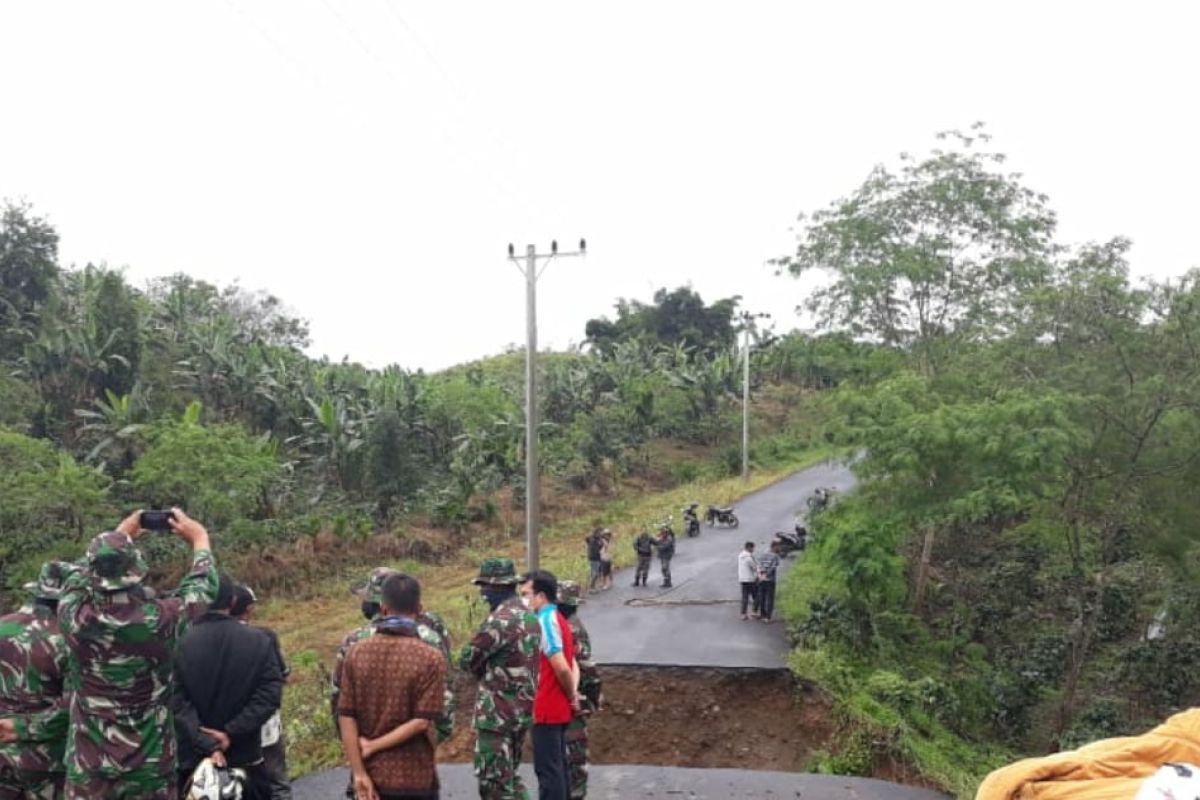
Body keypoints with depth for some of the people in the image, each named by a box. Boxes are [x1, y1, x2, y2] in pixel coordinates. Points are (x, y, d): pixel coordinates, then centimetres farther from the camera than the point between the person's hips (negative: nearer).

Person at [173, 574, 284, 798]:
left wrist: (205, 743, -13)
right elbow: (270, 695, -10)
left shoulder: (180, 645, -9)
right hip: (245, 755, 1)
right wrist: (231, 733, -11)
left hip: (193, 757, 0)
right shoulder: (259, 641, -5)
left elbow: (178, 704, -13)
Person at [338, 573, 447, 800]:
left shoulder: (356, 653, -3)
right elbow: (421, 722, -17)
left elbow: (346, 718, -5)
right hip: (414, 777, -3)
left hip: (371, 775, 3)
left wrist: (359, 773, -3)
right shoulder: (430, 658, -13)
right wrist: (372, 746, -8)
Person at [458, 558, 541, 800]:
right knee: (509, 776, 20)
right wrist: (491, 670, 6)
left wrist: (484, 672, 5)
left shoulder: (501, 619, -20)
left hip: (497, 713, -9)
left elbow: (468, 659, -14)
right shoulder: (529, 615, 10)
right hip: (523, 709, 9)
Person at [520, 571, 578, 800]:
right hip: (559, 709, 9)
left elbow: (561, 668, -24)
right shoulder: (558, 620, 13)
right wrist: (573, 694, 2)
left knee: (547, 771, -2)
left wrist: (571, 696, -9)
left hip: (547, 710, -9)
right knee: (557, 767, 16)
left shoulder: (545, 622, -17)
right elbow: (573, 665, 15)